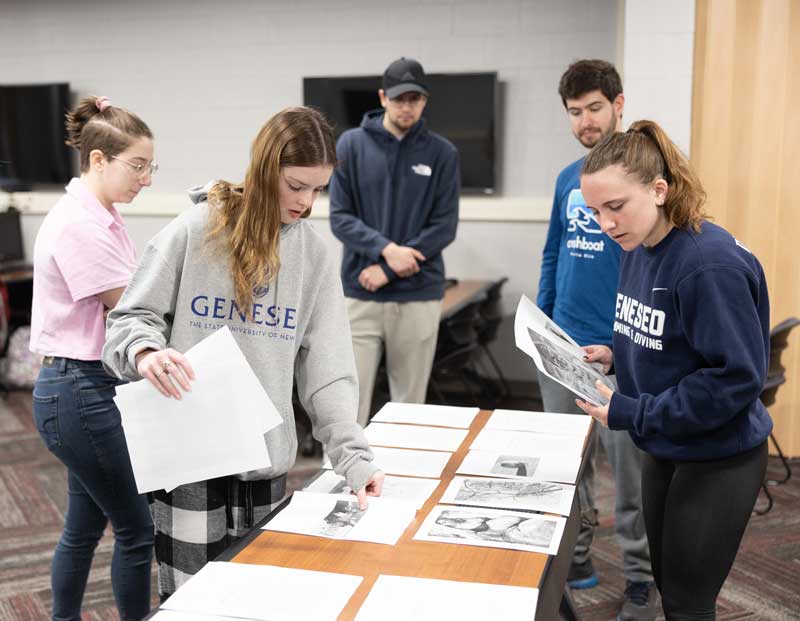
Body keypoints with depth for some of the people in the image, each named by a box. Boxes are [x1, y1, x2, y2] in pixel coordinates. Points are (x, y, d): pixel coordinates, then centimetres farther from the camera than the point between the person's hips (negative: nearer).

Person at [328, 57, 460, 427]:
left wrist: (388, 269, -12)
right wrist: (386, 249, -17)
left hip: (419, 296, 1)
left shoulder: (442, 154, 2)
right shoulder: (351, 145, 3)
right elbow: (340, 217, -2)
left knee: (410, 403, 9)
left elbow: (444, 227, -3)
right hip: (360, 295, 0)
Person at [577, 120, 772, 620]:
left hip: (719, 460, -8)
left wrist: (633, 414, -23)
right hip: (664, 451, 8)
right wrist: (617, 356, -5)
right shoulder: (639, 250, 0)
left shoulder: (712, 264, -26)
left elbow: (738, 377, -25)